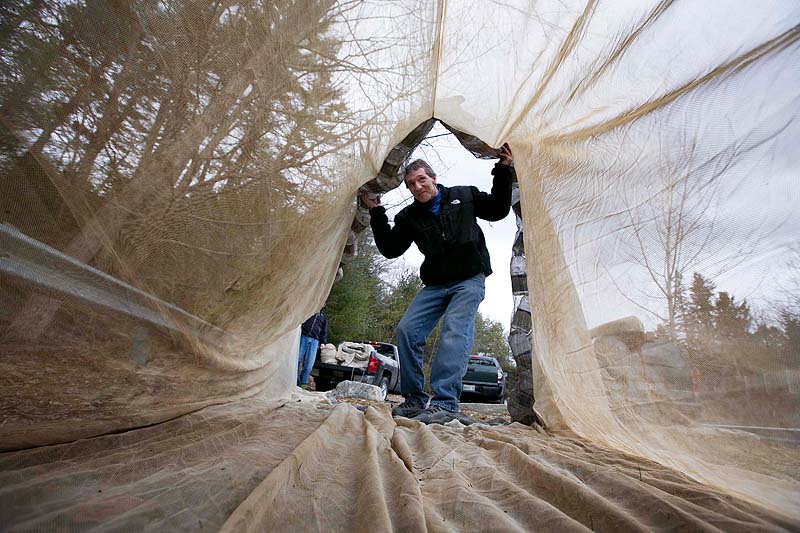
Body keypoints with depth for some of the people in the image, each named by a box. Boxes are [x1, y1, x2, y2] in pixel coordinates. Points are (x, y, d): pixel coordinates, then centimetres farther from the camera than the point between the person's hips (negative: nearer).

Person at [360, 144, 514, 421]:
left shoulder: (464, 196, 6)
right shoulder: (409, 216, 8)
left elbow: (497, 210, 12)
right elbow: (390, 249, 1)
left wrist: (503, 170, 3)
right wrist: (376, 213, -4)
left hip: (469, 280, -3)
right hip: (435, 284, 3)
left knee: (454, 332, -24)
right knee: (407, 329, -11)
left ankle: (444, 402, -22)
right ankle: (415, 399, 1)